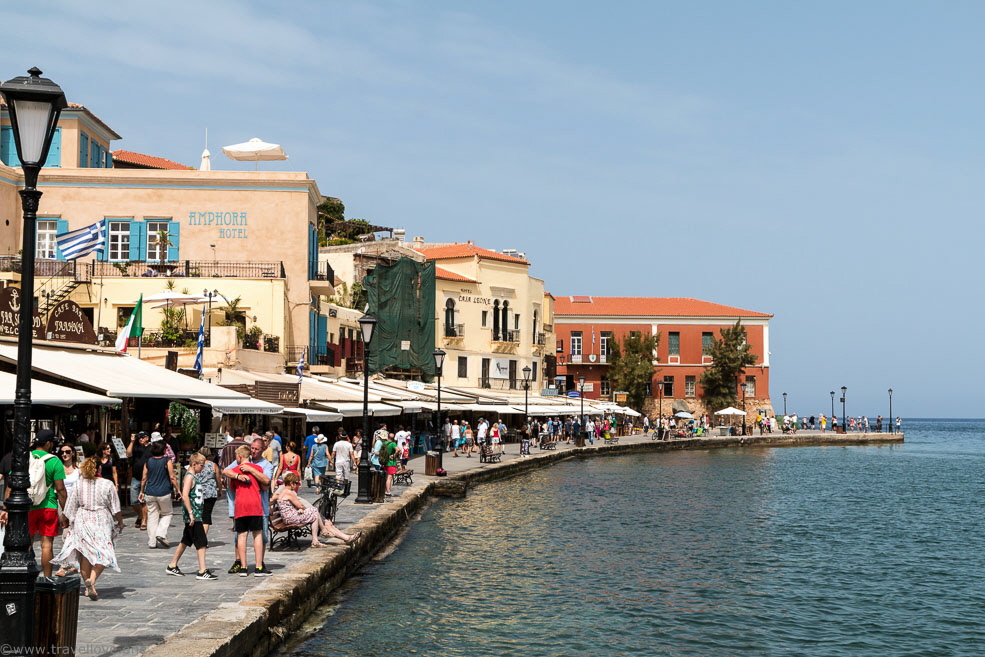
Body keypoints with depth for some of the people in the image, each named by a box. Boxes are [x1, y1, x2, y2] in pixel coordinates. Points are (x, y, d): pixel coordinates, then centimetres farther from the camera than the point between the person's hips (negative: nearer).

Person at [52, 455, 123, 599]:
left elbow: (71, 509, 4)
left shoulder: (77, 486, -1)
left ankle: (88, 587, 14)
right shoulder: (108, 484, -5)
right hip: (101, 521, -2)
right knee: (102, 553, -1)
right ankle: (92, 579, -24)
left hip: (82, 521, 2)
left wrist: (71, 523, 19)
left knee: (85, 554, 11)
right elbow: (116, 508, -1)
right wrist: (120, 522, 13)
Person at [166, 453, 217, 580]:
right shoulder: (189, 477, -13)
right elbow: (185, 496, -23)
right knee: (202, 543, -10)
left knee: (185, 541, 16)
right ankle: (202, 571, -10)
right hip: (193, 516, -10)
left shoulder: (194, 476, 16)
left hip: (196, 515, 10)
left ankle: (172, 566, 26)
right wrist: (191, 513, -25)